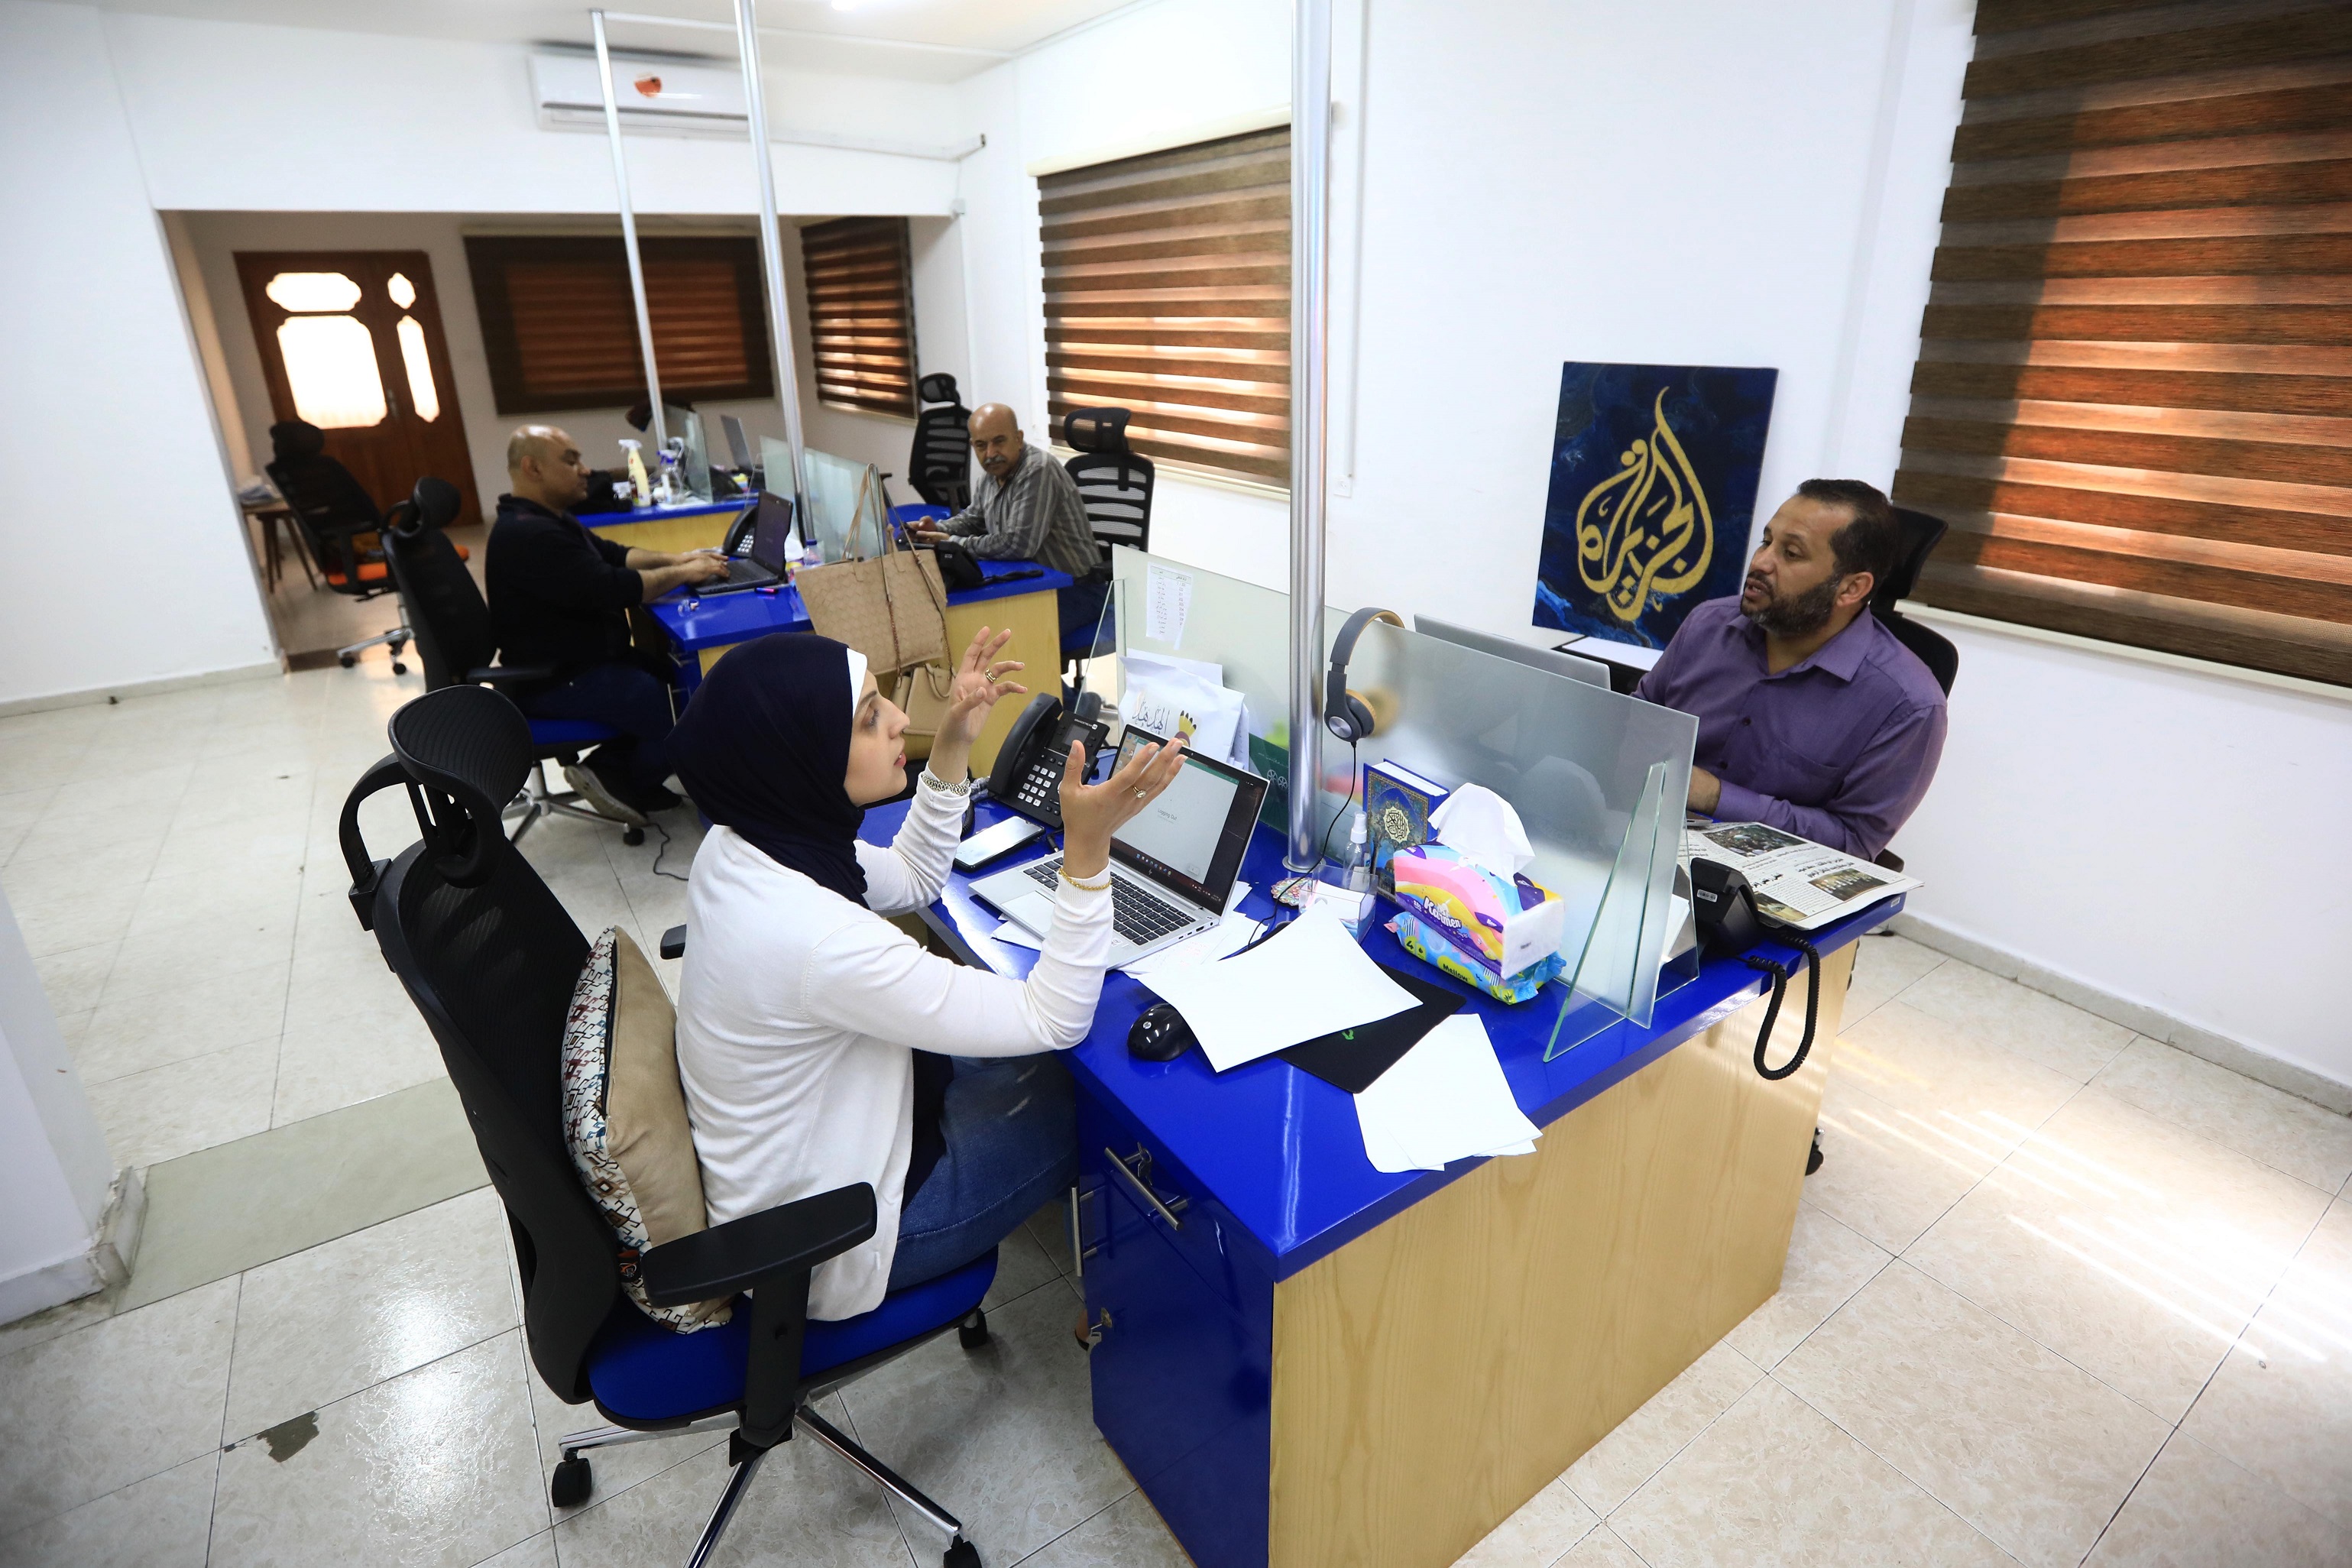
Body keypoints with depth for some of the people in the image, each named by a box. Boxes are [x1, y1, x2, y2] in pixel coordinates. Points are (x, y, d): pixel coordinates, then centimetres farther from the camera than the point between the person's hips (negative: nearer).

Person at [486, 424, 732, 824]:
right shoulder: (528, 535, -23)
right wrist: (682, 574, -16)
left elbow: (611, 554, 16)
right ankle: (626, 785, 6)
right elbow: (610, 589, -27)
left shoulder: (547, 519, 13)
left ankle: (607, 769, 5)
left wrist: (675, 560, 0)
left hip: (576, 660, 11)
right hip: (554, 682, -11)